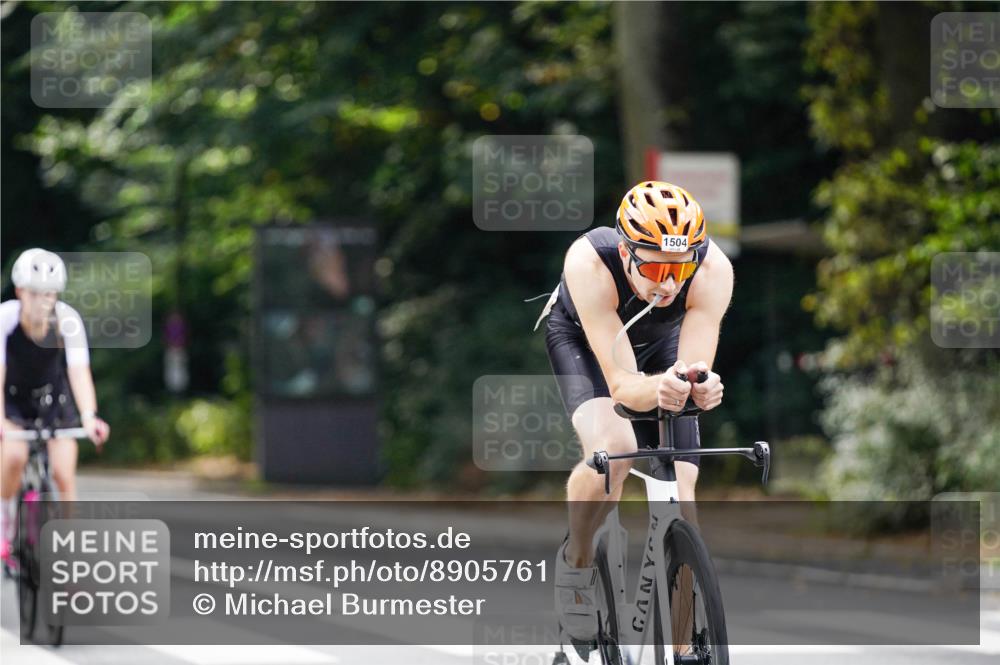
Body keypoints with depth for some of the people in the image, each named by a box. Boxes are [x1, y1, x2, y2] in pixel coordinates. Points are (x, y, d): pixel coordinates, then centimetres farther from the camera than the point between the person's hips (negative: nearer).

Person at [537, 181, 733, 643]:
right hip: (582, 338, -3)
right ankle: (576, 561, -3)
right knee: (612, 449, -32)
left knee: (679, 498, -8)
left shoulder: (714, 269, -36)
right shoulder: (590, 262, -42)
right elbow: (621, 383, -42)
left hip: (661, 344, 3)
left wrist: (700, 387, -57)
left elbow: (695, 369, -34)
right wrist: (656, 388, -63)